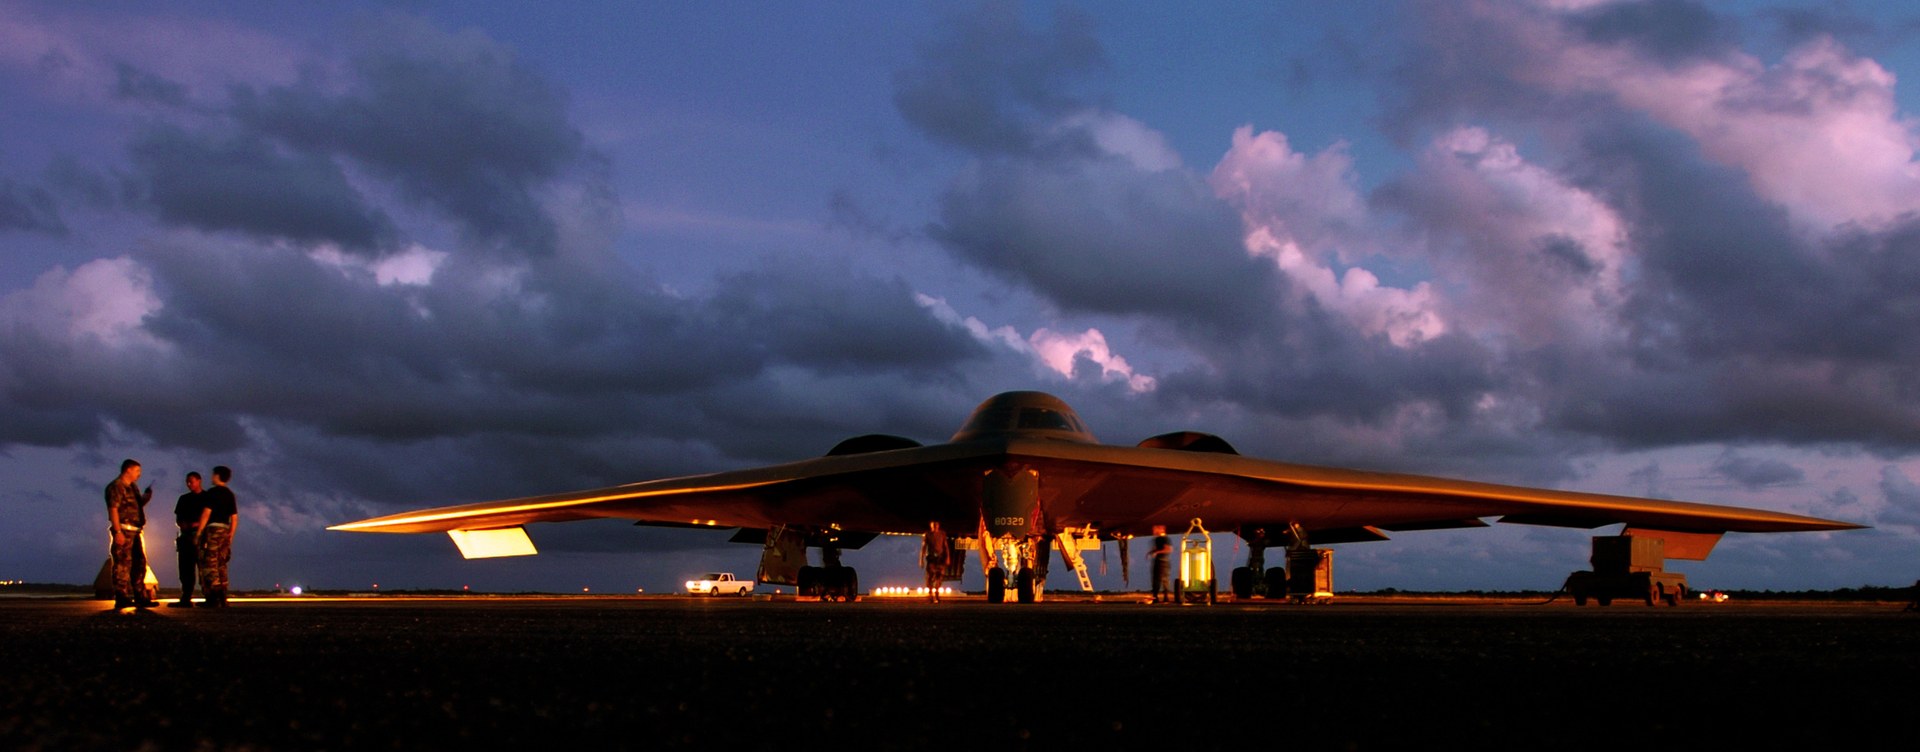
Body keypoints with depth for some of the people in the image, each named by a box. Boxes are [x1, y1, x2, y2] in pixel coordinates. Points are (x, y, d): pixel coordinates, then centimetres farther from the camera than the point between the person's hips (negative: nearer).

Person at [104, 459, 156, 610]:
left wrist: (146, 497, 9)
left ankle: (140, 597, 17)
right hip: (123, 530, -10)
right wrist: (118, 532, -23)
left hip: (134, 532, 10)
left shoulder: (133, 487, 20)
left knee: (139, 564, 11)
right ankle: (121, 599, -8)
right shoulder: (116, 487, -9)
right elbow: (113, 509, -17)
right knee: (122, 564, -9)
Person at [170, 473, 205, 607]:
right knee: (185, 569, 2)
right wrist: (183, 524, -2)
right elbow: (178, 519, 21)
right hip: (186, 536, 5)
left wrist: (199, 524, -15)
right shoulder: (184, 499, 20)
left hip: (201, 537, -5)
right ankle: (186, 599, 4)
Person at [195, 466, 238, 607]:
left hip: (212, 529, -7)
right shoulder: (230, 494, 15)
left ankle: (214, 599, -16)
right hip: (225, 530, 7)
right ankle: (222, 599, 9)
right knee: (221, 566, 11)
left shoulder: (212, 492, -6)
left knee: (209, 565, -8)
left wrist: (199, 531, -12)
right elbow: (234, 517, 15)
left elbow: (206, 513, -14)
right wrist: (230, 536, 19)